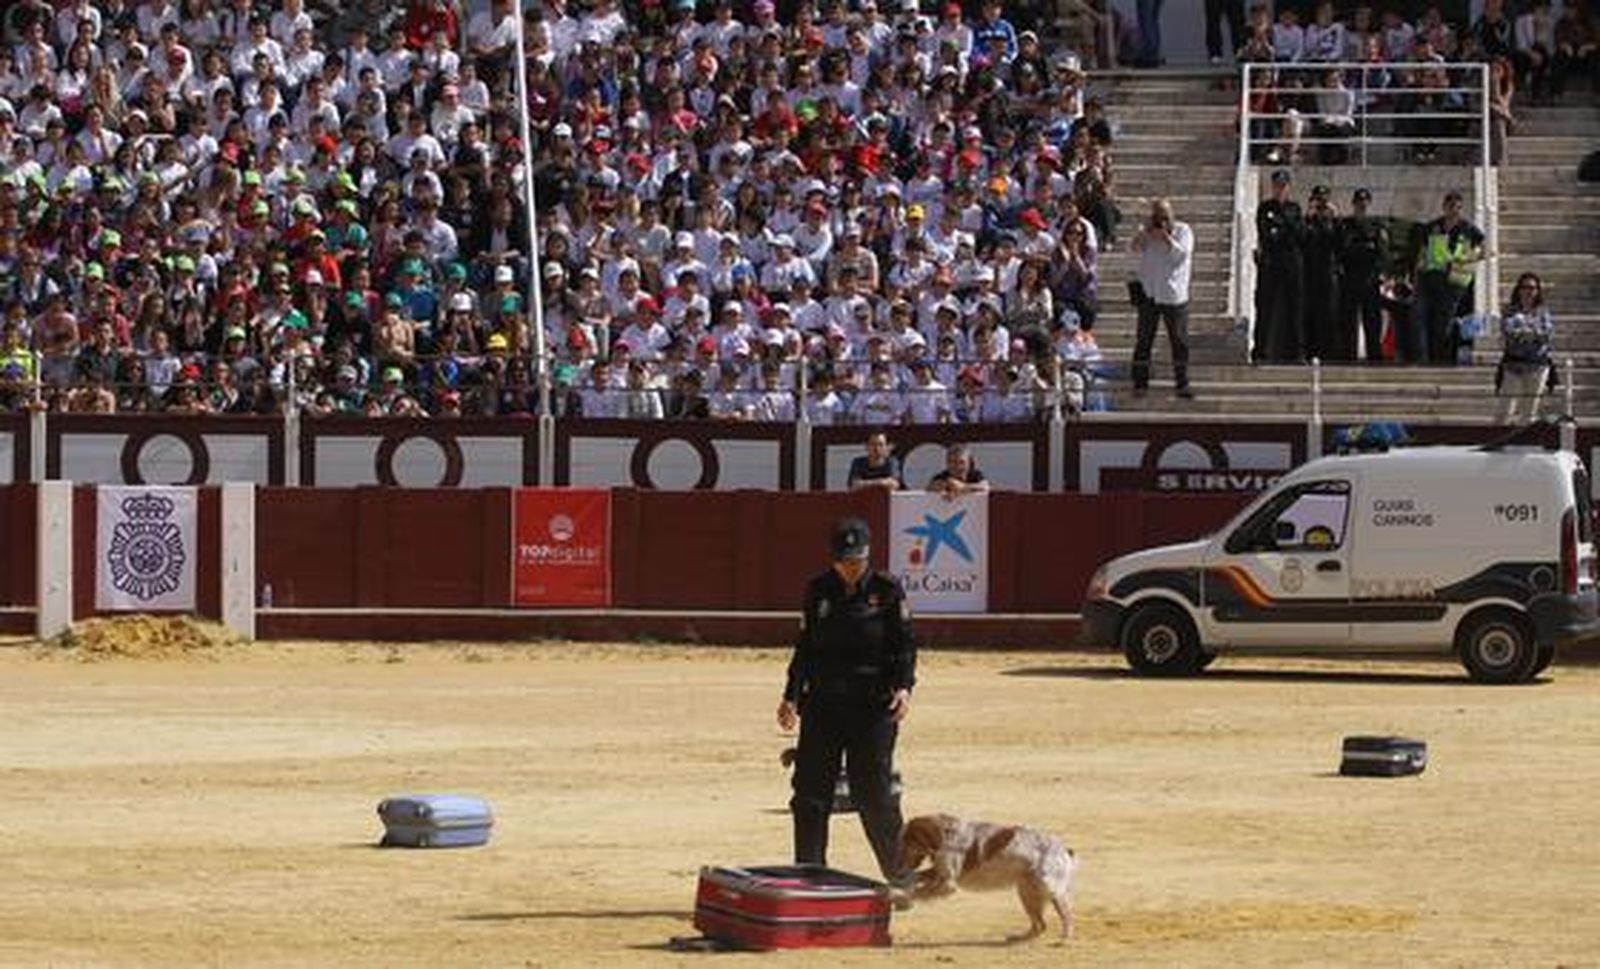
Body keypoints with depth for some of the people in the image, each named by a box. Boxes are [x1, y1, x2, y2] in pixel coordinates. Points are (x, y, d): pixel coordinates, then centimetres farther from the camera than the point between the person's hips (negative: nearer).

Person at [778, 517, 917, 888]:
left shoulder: (887, 590, 0)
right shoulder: (818, 591, 9)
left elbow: (905, 645, -1)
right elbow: (805, 647, 14)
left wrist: (903, 687, -16)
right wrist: (791, 697, 8)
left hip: (873, 705, -3)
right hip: (823, 704, 3)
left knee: (875, 795, -4)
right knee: (810, 793, -1)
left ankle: (898, 878, 8)